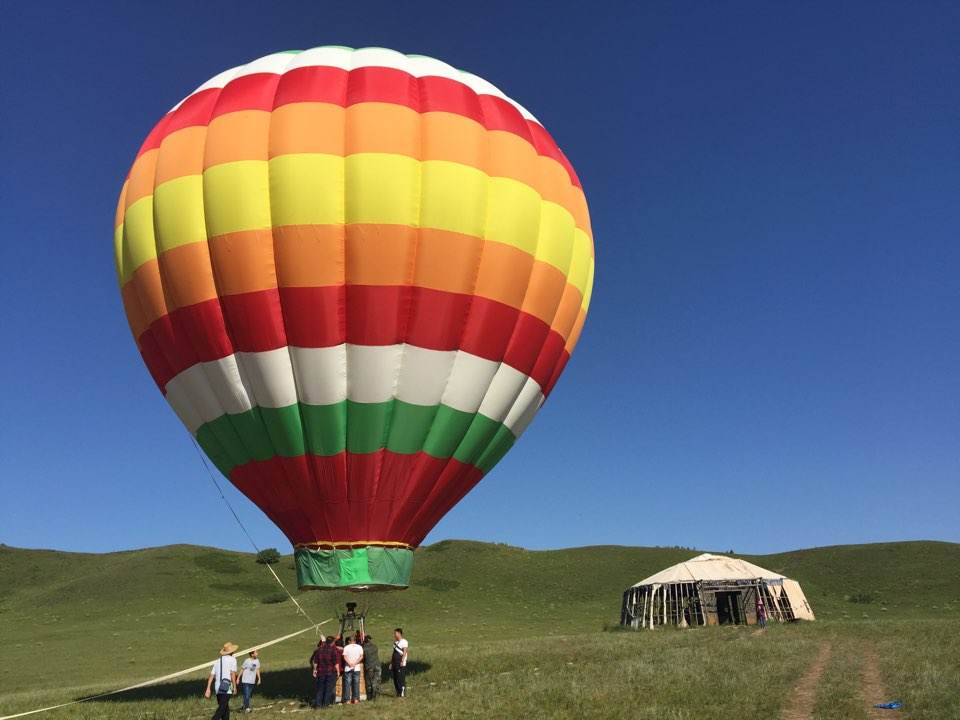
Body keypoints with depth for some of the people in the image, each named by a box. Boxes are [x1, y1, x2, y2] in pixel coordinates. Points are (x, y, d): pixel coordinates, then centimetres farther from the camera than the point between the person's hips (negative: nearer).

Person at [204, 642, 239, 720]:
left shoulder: (218, 660, 18)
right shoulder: (232, 659, 0)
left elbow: (211, 675, 13)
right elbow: (232, 674, -10)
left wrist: (208, 689, 12)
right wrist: (234, 687, -4)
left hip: (217, 687, 7)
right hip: (226, 688, -7)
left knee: (226, 708, 16)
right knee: (222, 708, -10)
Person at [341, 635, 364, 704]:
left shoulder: (346, 647, 0)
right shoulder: (359, 647, 6)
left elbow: (345, 657, -11)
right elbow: (361, 656, -4)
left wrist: (350, 663, -14)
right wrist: (355, 663, -9)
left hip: (348, 668, -2)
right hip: (357, 668, 2)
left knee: (347, 684, 3)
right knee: (356, 683, 8)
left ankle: (347, 699, 2)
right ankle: (356, 699, 8)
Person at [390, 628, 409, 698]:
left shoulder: (404, 642, -7)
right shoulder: (395, 642, 18)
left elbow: (405, 652, -15)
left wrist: (402, 661, -25)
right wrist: (391, 662, 17)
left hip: (401, 664, -8)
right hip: (394, 663, 8)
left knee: (401, 678, -9)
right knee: (395, 679, 9)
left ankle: (403, 693, -4)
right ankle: (398, 693, 17)